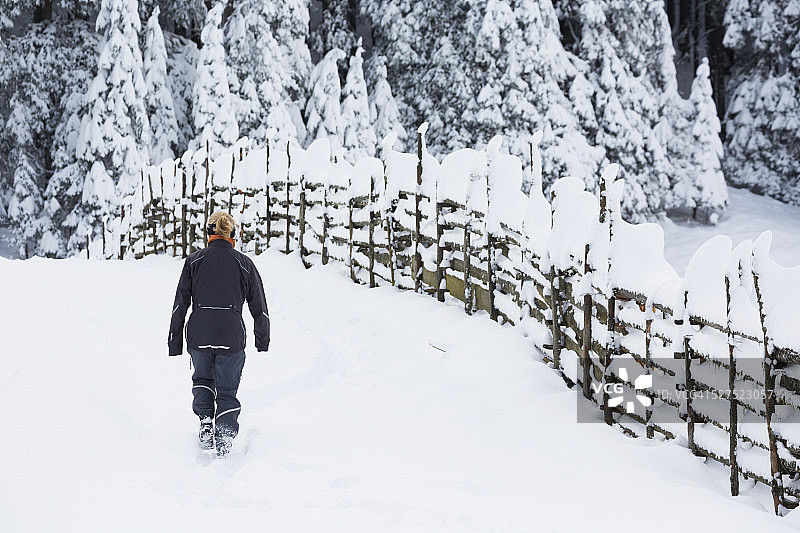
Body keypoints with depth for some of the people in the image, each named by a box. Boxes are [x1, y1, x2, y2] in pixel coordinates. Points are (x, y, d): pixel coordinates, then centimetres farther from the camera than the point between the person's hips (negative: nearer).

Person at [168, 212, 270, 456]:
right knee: (227, 389, 12)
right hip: (232, 336, -1)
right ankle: (224, 435, -3)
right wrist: (263, 341, 19)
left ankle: (205, 418, 3)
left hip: (199, 335, 1)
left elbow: (180, 304, 3)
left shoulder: (194, 261, 5)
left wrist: (175, 343, 8)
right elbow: (259, 307, 8)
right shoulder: (244, 264, 5)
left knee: (202, 379, 25)